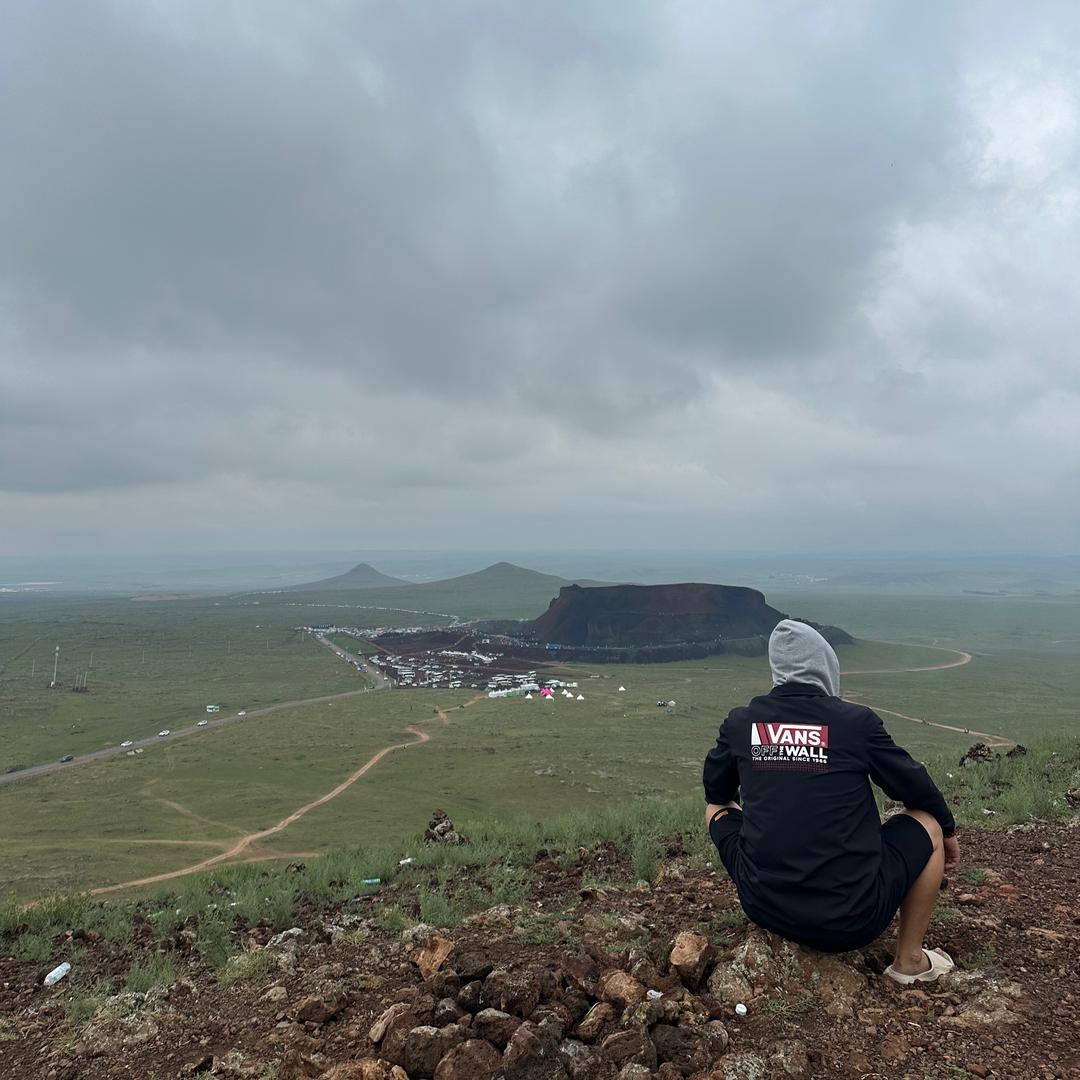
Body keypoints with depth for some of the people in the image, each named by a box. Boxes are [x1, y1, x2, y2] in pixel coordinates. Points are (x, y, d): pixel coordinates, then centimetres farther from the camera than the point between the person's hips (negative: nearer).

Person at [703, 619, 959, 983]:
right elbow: (916, 788, 7)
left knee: (717, 810, 27)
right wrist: (949, 830, 28)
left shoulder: (740, 722, -1)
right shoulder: (857, 721, -8)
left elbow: (716, 794, 17)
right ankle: (910, 961, 30)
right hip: (853, 919, -2)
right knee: (929, 824, 20)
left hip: (763, 908, 3)